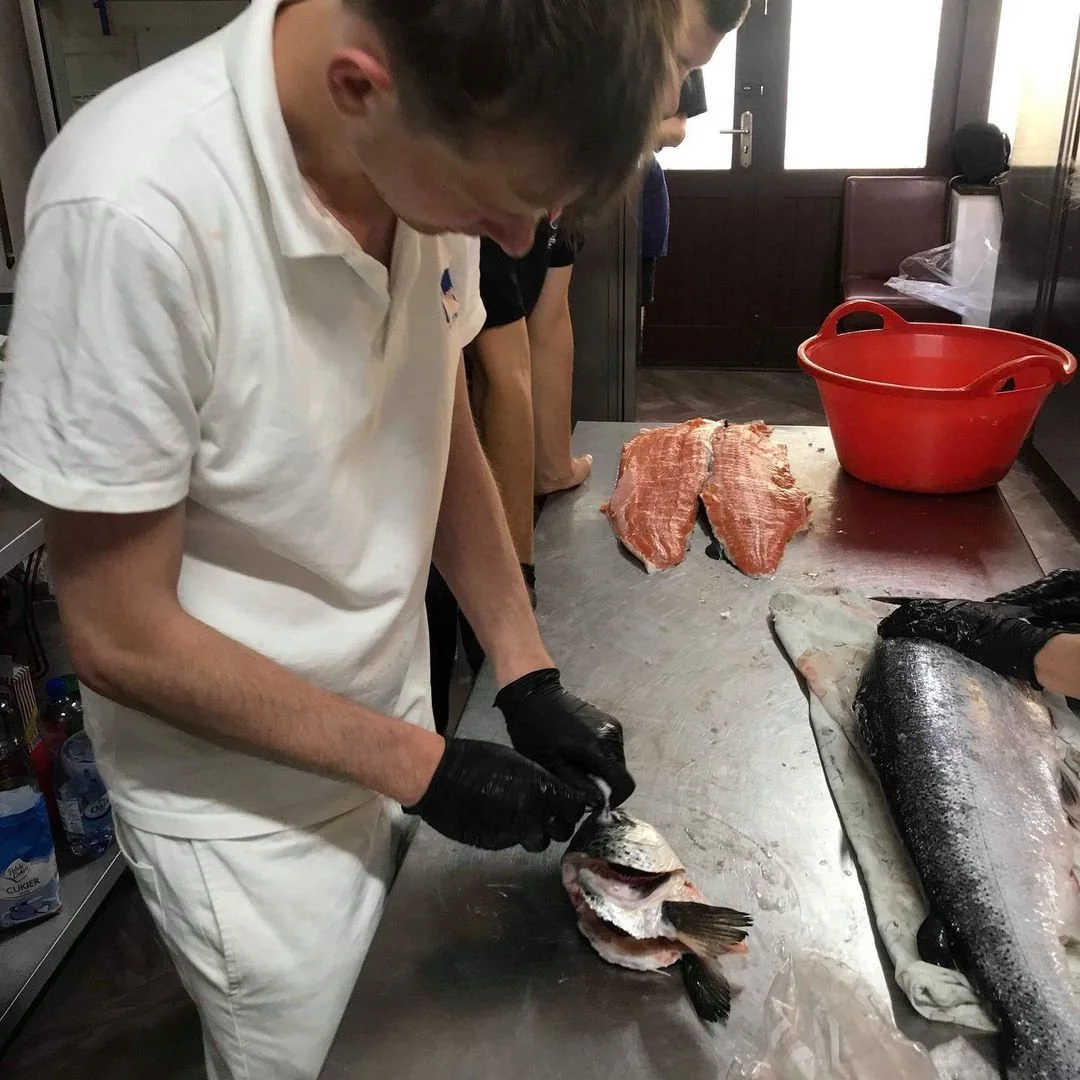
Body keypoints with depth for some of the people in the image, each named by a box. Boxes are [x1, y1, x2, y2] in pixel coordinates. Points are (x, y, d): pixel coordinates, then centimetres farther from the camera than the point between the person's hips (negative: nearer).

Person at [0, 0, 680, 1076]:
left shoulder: (437, 150, -11)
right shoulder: (133, 208, -30)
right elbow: (119, 637, -23)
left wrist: (530, 680, -4)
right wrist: (424, 769, -17)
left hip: (390, 729, 6)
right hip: (243, 797, -5)